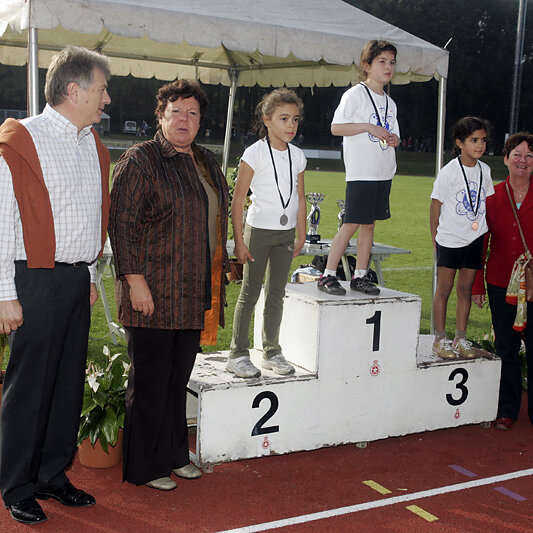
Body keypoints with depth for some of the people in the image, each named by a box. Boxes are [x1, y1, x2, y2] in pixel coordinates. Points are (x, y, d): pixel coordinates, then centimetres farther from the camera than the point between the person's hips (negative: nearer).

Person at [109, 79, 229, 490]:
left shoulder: (207, 162, 15)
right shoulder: (140, 160, -8)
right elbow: (121, 223, -13)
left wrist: (220, 269, 19)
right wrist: (134, 279, -18)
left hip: (194, 294, 7)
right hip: (153, 292, -7)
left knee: (179, 377, 15)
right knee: (150, 380, 2)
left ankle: (174, 454, 29)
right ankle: (144, 466, 16)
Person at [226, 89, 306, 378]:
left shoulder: (297, 156, 7)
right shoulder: (255, 153, -8)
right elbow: (237, 200, -8)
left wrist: (301, 235, 10)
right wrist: (238, 240, -11)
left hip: (286, 234, 5)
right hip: (259, 231, -5)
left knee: (276, 294, 11)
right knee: (250, 292, -1)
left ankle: (271, 352, 21)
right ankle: (238, 354, 7)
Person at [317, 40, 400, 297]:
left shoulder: (389, 102, 17)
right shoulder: (355, 94, -4)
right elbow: (336, 127, -11)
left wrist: (394, 139, -1)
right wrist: (368, 126, -17)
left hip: (383, 173, 7)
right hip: (360, 172, -7)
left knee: (369, 224, 8)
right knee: (351, 224, -8)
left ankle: (360, 276, 15)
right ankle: (328, 275, -1)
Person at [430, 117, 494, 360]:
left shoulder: (484, 170, 4)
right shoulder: (449, 171, -13)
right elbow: (436, 204, -8)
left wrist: (482, 227, 11)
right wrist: (435, 236, -5)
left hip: (475, 238, 5)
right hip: (450, 239, -5)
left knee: (465, 289, 10)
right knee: (444, 288, 2)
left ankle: (460, 339, 18)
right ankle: (440, 340, 11)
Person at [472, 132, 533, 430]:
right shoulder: (492, 197, 4)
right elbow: (481, 243, 7)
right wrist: (477, 285, 6)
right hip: (501, 285, 1)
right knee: (506, 349, 9)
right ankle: (507, 410, 22)